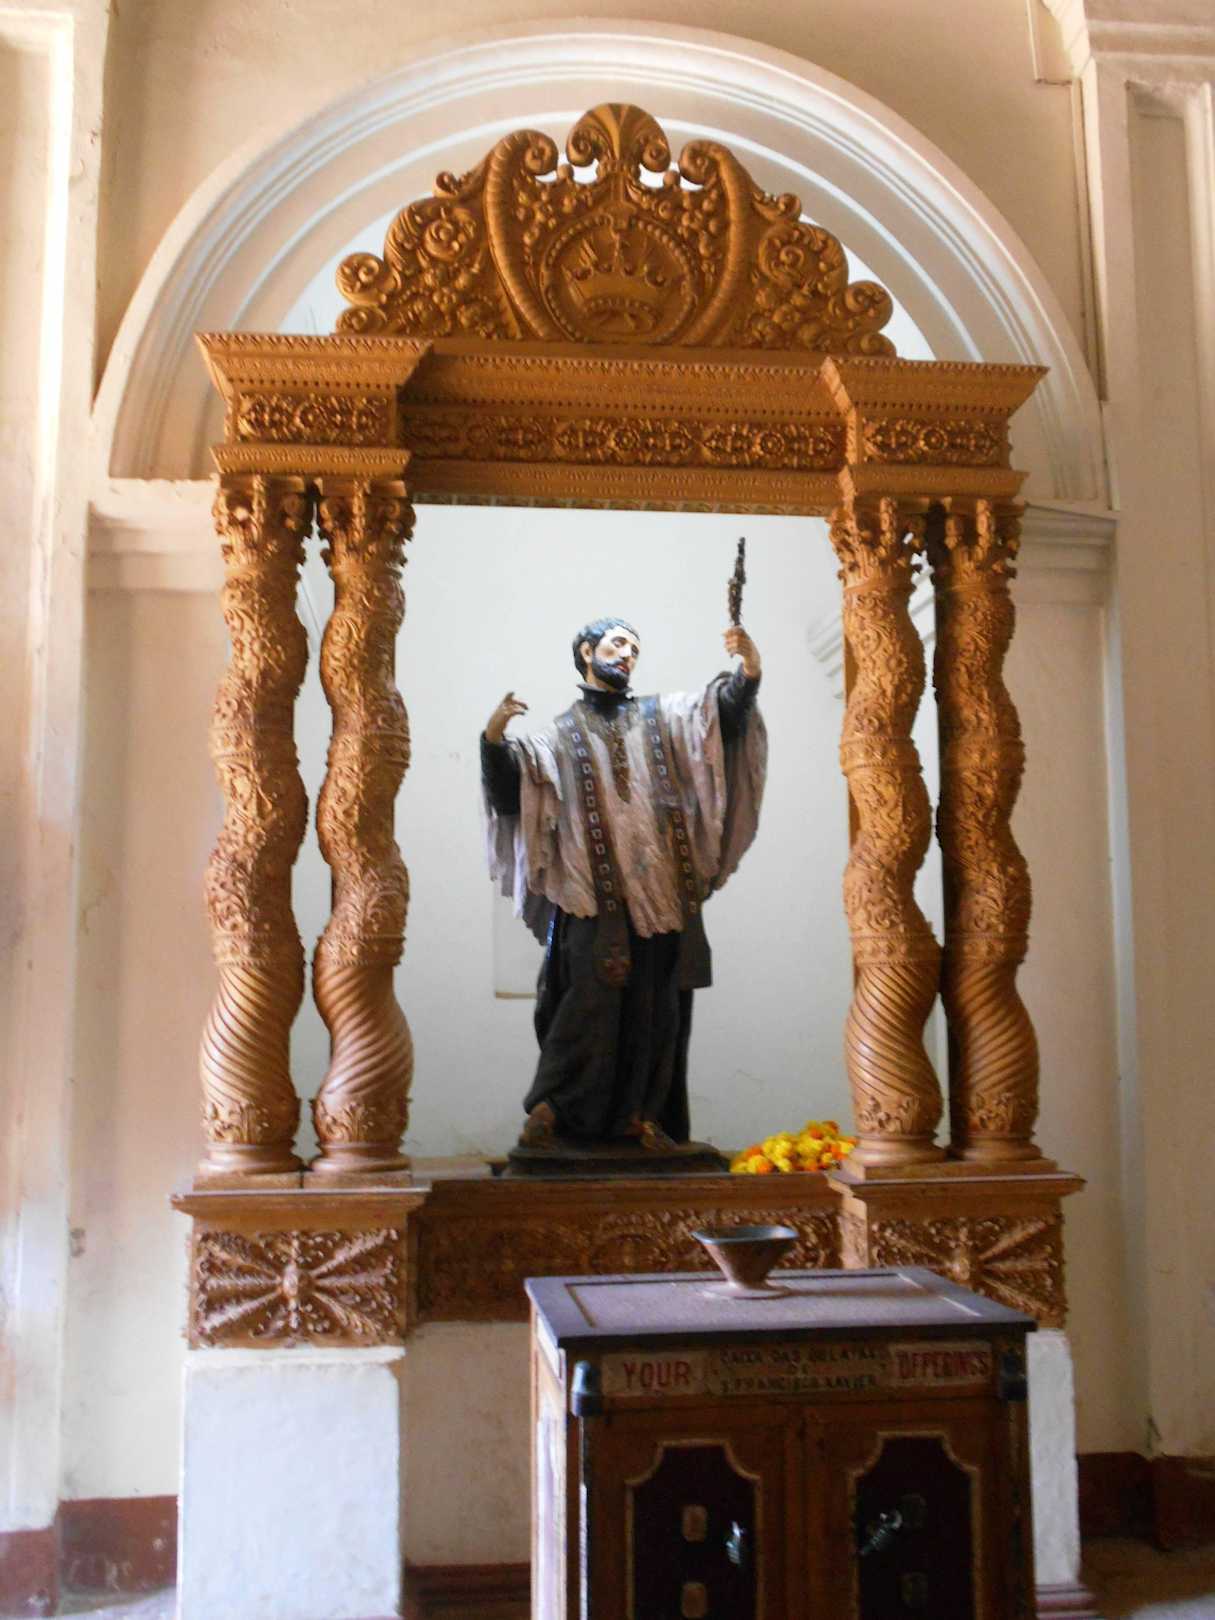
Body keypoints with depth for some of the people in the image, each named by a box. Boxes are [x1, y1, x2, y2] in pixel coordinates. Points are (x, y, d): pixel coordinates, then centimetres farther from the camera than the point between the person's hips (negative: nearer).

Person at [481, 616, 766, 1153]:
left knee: (658, 1007, 4)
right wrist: (494, 739, -19)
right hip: (596, 896, -3)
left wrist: (747, 674, -21)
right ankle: (548, 1109, -1)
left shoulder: (661, 717, 15)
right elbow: (508, 789, 0)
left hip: (662, 891, 3)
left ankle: (643, 1115, 13)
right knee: (591, 1001, -10)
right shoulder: (561, 735, 10)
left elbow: (722, 710, 0)